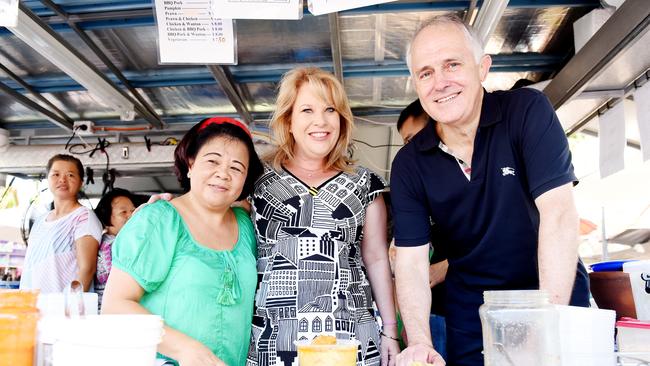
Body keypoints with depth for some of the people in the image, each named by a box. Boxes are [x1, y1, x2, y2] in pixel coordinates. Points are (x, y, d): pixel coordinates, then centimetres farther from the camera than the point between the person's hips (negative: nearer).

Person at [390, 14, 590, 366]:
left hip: (555, 296, -1)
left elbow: (558, 212, -25)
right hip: (471, 310, 2)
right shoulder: (409, 163, -9)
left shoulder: (528, 110, -16)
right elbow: (411, 260, -11)